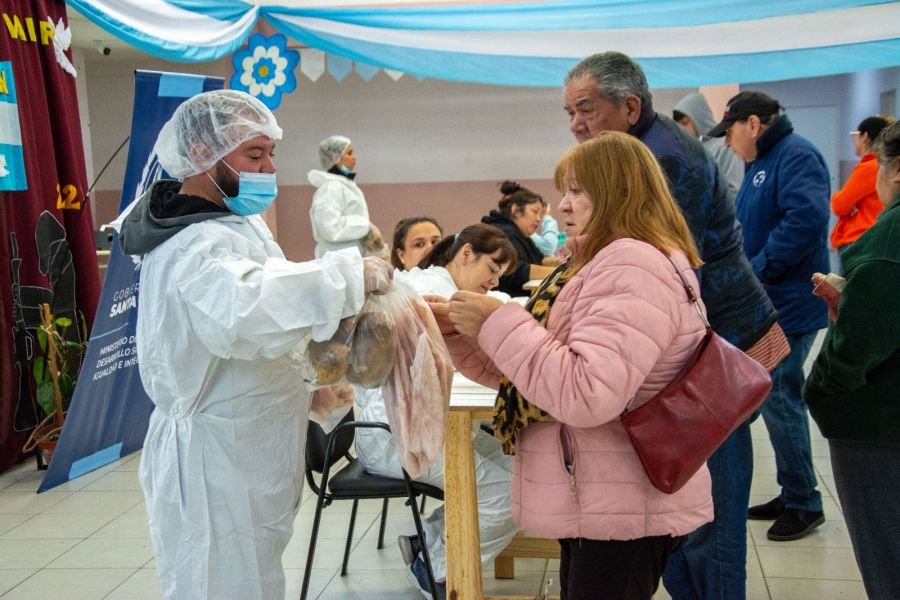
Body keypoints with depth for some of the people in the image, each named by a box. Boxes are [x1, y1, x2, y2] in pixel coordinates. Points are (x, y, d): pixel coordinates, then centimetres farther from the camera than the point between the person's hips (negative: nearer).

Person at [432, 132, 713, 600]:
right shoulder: (601, 264, 16)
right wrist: (458, 332, 1)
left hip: (626, 512, -10)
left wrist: (498, 322, -22)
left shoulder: (632, 266, -18)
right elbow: (524, 372, 15)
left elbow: (587, 395, -30)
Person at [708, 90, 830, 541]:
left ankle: (804, 503, 11)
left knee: (778, 399, -4)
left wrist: (757, 272, -24)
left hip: (788, 305, -10)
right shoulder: (759, 165, 17)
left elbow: (806, 219, -28)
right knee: (773, 398, 14)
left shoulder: (796, 156, -14)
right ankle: (792, 495, 26)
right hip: (763, 306, 10)